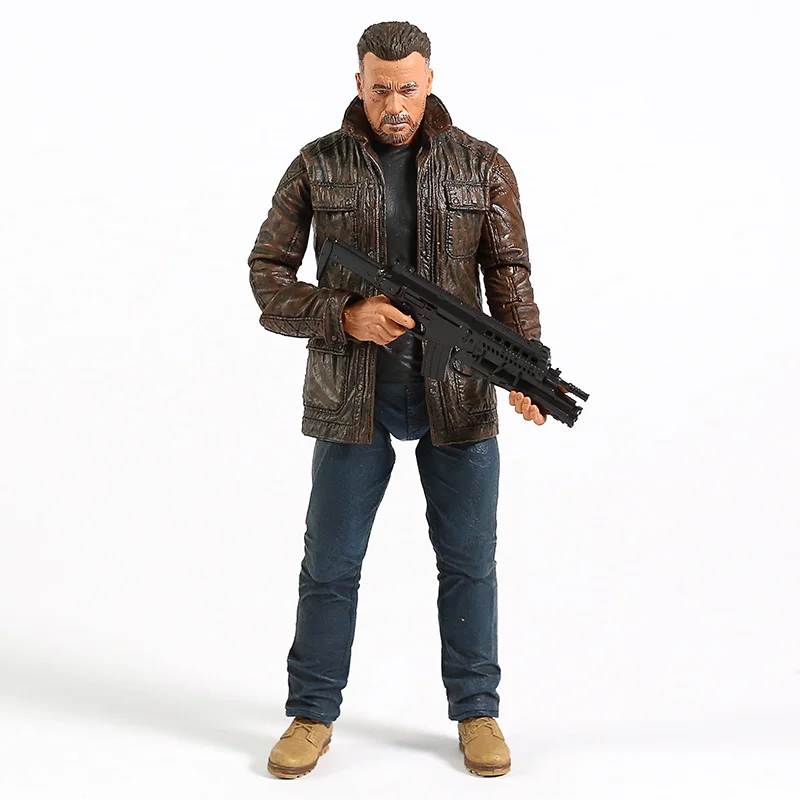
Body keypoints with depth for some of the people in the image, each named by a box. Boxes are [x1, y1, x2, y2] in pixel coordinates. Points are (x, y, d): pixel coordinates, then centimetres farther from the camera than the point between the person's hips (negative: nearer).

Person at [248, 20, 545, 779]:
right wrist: (344, 317, -15)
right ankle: (312, 715, 21)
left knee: (468, 560, 9)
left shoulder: (482, 166, 2)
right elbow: (268, 274, 1)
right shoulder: (317, 166, 1)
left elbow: (510, 278, -1)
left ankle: (476, 711, 24)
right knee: (330, 563, 7)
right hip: (352, 396, 0)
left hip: (458, 395, 1)